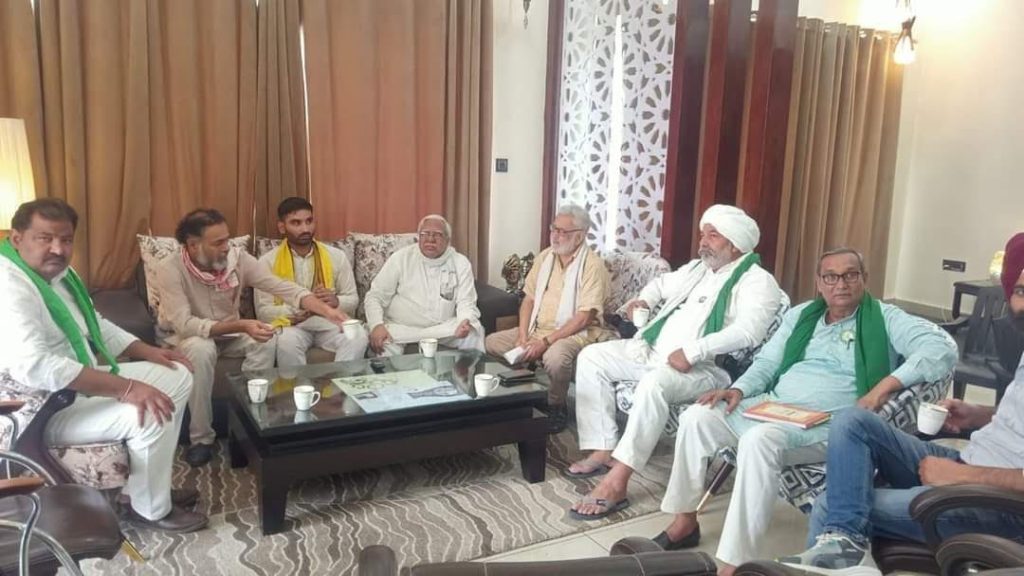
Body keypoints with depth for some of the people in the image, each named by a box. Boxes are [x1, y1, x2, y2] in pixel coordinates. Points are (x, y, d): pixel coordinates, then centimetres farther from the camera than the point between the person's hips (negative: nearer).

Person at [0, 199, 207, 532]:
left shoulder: (58, 272, 6)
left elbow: (94, 325, 20)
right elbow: (34, 366, -39)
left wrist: (147, 351, 5)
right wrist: (126, 388, -39)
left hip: (83, 381, 10)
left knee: (177, 377, 7)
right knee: (149, 416, -27)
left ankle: (149, 484, 14)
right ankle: (150, 509, -1)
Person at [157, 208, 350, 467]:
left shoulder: (238, 258, -16)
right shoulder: (171, 269, -26)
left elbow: (282, 287, -20)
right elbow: (184, 324, -33)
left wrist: (325, 309, -35)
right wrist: (240, 326, -44)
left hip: (227, 333, 3)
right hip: (186, 336, -3)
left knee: (267, 341, -26)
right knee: (202, 349, -37)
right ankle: (202, 437, -20)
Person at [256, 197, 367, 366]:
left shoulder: (336, 256, 6)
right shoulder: (268, 261, 1)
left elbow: (353, 300, 8)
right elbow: (263, 311, -4)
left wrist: (336, 301, -16)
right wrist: (296, 311, -22)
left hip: (330, 323, 1)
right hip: (292, 325, -1)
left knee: (358, 337, -30)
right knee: (287, 341, -36)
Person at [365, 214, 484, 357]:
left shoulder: (461, 263, 3)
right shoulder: (401, 258, 0)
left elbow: (466, 302, -3)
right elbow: (375, 296, -1)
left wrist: (466, 322, -29)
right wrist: (377, 325, -22)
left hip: (444, 328, 2)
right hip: (401, 327, -1)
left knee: (474, 331, -25)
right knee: (385, 344, -34)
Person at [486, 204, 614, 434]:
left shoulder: (592, 265, -14)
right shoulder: (544, 257, 7)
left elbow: (583, 318, -19)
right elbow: (529, 299, 9)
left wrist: (546, 341, -23)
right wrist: (523, 336, -6)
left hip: (575, 333, -7)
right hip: (537, 329, 7)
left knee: (555, 357, -38)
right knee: (492, 343, -5)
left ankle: (556, 406, -9)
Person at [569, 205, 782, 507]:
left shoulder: (756, 281, -7)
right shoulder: (696, 268, 19)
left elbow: (747, 331, -24)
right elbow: (662, 282, 38)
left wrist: (692, 352, -32)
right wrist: (645, 299, 16)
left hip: (703, 368, -9)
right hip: (653, 350, 9)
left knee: (655, 382, -39)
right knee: (592, 357, -3)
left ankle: (616, 480, -34)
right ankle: (603, 449, -5)